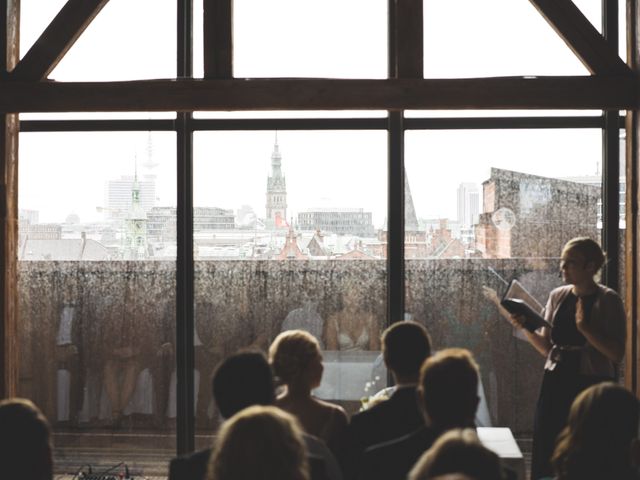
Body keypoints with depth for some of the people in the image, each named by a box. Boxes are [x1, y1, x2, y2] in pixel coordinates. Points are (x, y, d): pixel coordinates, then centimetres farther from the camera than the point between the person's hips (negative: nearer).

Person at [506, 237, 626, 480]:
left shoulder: (607, 300, -6)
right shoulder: (557, 296, 9)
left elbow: (616, 354, -12)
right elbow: (548, 348, 11)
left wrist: (585, 328, -20)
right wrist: (525, 328, -4)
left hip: (592, 386, -5)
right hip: (556, 384, 5)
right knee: (546, 454, 4)